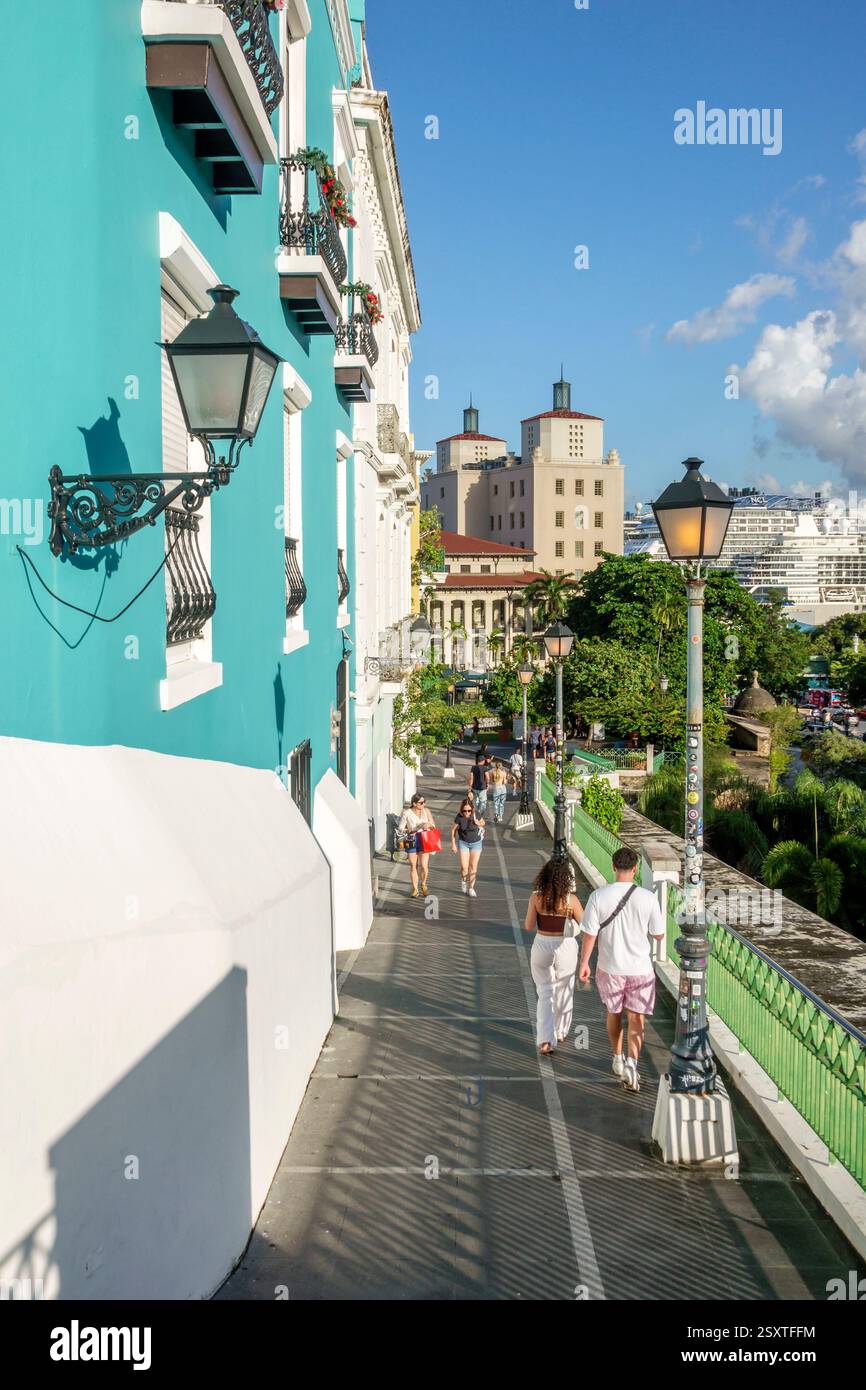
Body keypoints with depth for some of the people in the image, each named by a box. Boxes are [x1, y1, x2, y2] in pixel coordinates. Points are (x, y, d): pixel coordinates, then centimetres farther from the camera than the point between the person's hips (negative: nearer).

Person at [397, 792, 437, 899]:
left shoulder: (426, 811, 1)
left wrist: (429, 825, -14)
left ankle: (423, 884, 21)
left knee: (424, 866, -7)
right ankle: (415, 888, 22)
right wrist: (410, 831, -17)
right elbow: (400, 829, -1)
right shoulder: (407, 813, -6)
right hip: (411, 841, -1)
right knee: (413, 866, 7)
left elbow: (433, 826, 7)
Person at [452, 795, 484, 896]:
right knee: (464, 867, -5)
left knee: (473, 866, 3)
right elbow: (453, 829, -6)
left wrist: (479, 824, -23)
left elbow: (483, 823, 0)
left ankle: (471, 888, 16)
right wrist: (453, 844, -4)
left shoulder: (476, 814, -19)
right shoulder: (459, 817, -21)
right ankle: (463, 881, 27)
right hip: (463, 843, -1)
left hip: (476, 843, 1)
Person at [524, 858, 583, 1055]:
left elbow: (529, 926, -6)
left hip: (541, 946, 1)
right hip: (565, 948, -1)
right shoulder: (570, 899, -15)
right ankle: (561, 1031, 38)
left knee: (545, 993, 9)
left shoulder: (536, 897, -11)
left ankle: (545, 1039, -5)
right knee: (563, 990, 21)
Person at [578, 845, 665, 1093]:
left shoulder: (598, 896, -13)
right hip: (640, 968, -1)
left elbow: (590, 934, -10)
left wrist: (584, 964, 2)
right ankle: (631, 1063, -13)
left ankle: (618, 1059, 36)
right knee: (636, 1019, 5)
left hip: (610, 968, 1)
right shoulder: (648, 898, -12)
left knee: (613, 1013, 22)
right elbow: (658, 935, -3)